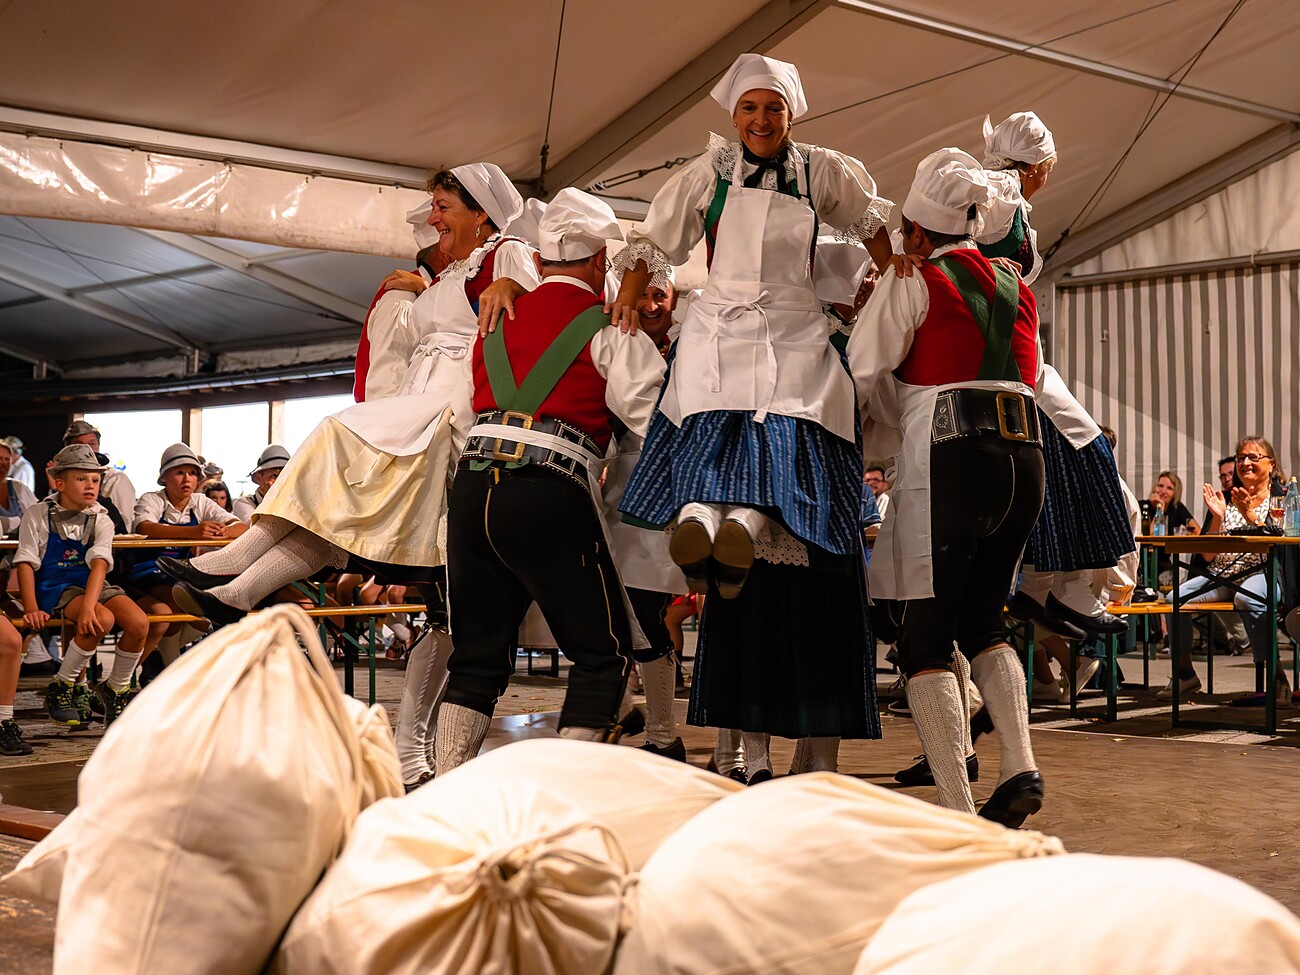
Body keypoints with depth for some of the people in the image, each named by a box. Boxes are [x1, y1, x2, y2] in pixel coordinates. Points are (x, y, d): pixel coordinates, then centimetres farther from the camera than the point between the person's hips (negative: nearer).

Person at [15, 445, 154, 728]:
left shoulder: (100, 520, 4)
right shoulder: (38, 515, -1)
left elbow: (99, 564, -12)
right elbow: (26, 563, -5)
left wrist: (88, 605, -30)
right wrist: (31, 608, -19)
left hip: (93, 585, 4)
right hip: (54, 587, -3)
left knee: (139, 623, -23)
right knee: (103, 619, -32)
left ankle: (115, 689, 3)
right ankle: (61, 689, -12)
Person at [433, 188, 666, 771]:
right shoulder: (611, 330, 4)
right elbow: (652, 417, -2)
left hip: (473, 481, 6)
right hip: (551, 493, -6)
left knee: (478, 652, 15)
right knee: (604, 652, 6)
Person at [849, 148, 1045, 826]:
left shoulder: (914, 281, 2)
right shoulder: (1015, 287, 20)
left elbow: (864, 371, 0)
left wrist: (879, 435, 21)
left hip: (950, 456, -6)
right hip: (1025, 453, 6)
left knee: (925, 642, -2)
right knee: (982, 623, 20)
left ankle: (958, 812, -10)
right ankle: (1019, 768, 4)